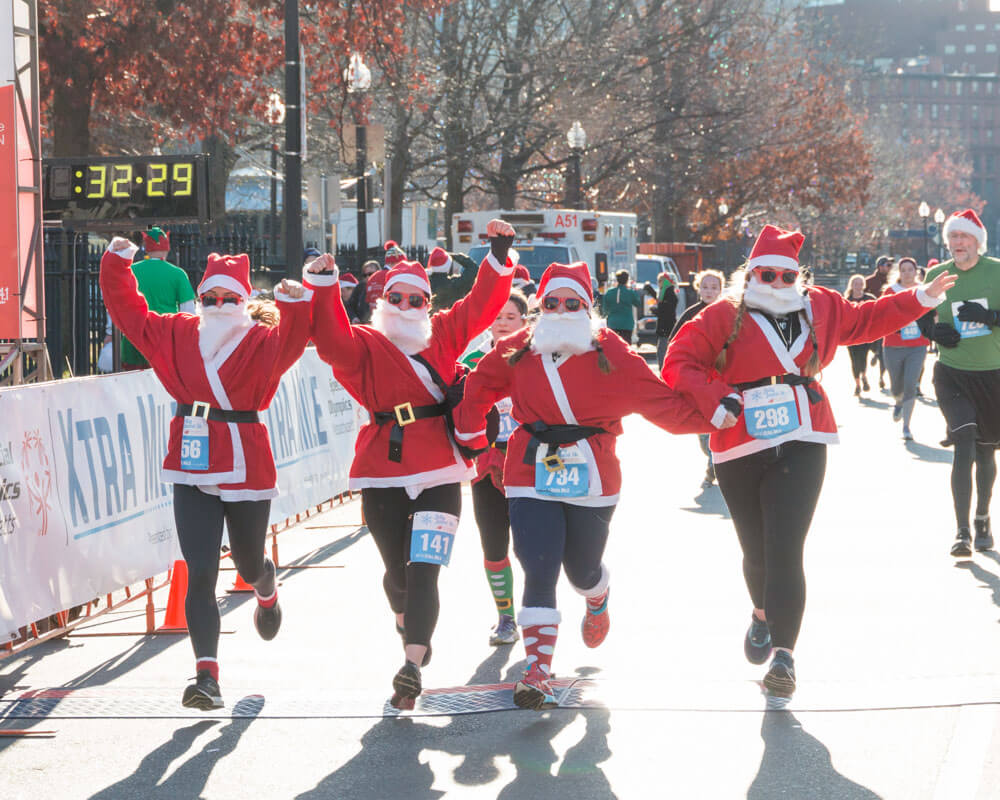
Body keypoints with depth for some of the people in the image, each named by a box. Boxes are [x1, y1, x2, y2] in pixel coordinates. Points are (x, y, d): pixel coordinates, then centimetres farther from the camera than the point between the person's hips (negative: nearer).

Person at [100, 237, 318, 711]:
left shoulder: (263, 342, -4)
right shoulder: (177, 334, 6)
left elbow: (292, 340, -25)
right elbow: (130, 313, 13)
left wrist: (296, 304, -42)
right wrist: (117, 264, 2)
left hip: (245, 467, -1)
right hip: (193, 470, 2)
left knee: (248, 564, 16)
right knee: (200, 574, -9)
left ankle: (267, 593, 56)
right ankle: (207, 676, -12)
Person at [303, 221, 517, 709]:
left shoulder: (443, 336, 11)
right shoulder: (364, 345, 1)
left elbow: (483, 304, 9)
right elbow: (331, 339, -19)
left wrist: (499, 254, -3)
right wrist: (322, 286, -31)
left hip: (439, 473, 1)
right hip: (384, 474, -1)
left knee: (423, 570, -12)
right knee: (398, 571, 13)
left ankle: (412, 667, -17)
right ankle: (406, 622, 46)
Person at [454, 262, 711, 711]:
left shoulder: (610, 353, -2)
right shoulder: (518, 351, 4)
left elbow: (658, 400, 0)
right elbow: (478, 387, 20)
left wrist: (709, 418, -5)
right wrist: (469, 434, 19)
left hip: (591, 478, 0)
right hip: (532, 476, 0)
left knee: (582, 569, 13)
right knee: (539, 570, -12)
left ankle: (597, 604, 54)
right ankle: (537, 674, -10)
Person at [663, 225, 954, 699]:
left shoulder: (820, 308, 11)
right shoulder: (724, 317, -2)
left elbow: (865, 321, 29)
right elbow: (679, 364, -6)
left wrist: (920, 300, 28)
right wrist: (713, 401, -21)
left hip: (801, 447, 1)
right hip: (740, 451, -1)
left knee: (785, 548, -13)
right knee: (757, 550, 9)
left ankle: (783, 654, -16)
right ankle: (764, 616, 43)